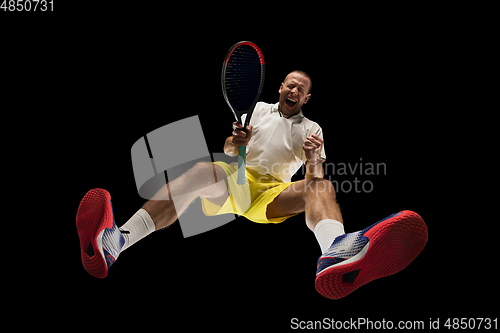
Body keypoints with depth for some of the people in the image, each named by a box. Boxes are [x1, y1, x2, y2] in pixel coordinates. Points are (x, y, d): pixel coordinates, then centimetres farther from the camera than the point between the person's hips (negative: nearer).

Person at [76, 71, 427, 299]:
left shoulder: (312, 129, 19)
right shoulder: (259, 108, 22)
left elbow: (316, 179, 7)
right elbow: (227, 150, 16)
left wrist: (314, 160, -17)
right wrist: (236, 142, -10)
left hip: (274, 196, 0)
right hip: (237, 179, 1)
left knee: (323, 188, -31)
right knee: (201, 172, -33)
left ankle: (336, 254, -74)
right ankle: (116, 242, -56)